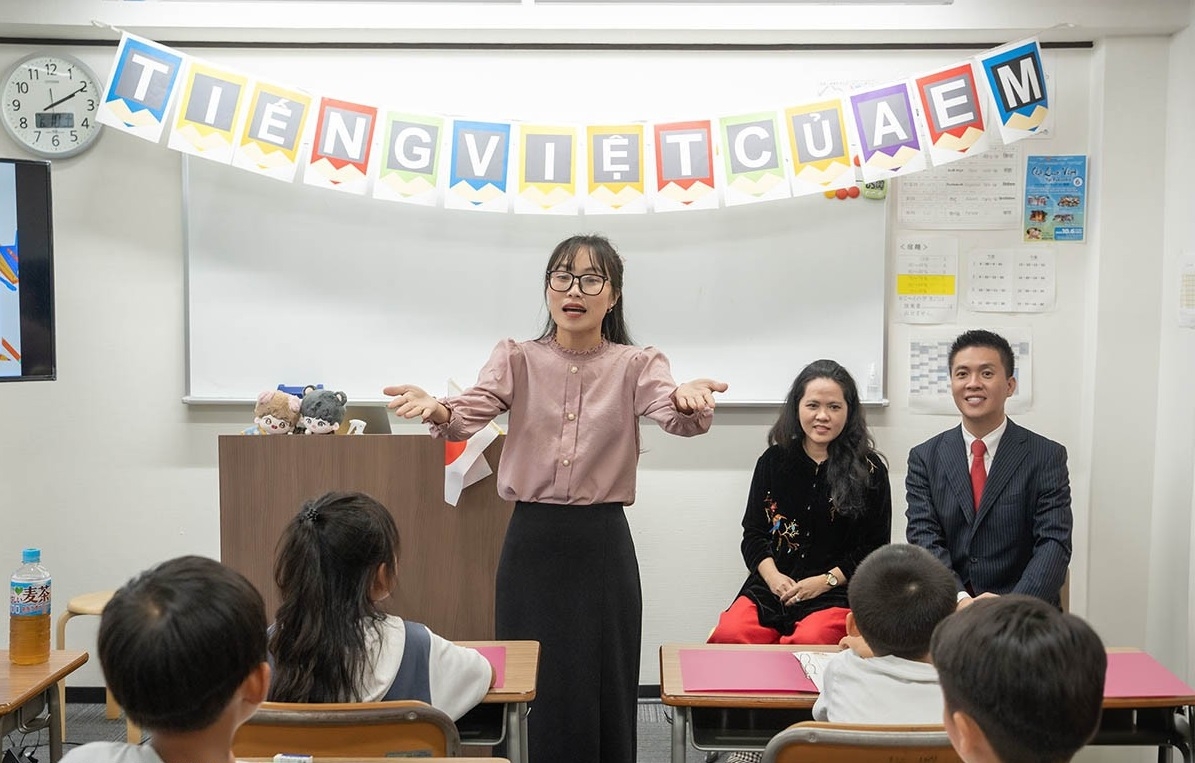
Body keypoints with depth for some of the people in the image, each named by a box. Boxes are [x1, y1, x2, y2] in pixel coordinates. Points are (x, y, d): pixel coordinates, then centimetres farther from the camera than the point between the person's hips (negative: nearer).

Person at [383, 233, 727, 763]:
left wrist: (690, 403, -42)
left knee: (603, 692, 5)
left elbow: (676, 419, -18)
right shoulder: (516, 360, 4)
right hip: (532, 541, 1)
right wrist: (438, 411, -35)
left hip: (602, 543, -1)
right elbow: (470, 414, -12)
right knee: (528, 694, 6)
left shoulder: (636, 365, 1)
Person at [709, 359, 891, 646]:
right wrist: (773, 576, -6)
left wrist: (825, 581, -7)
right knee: (728, 636, -28)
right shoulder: (773, 461, 12)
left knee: (808, 641, -36)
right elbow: (753, 534, 13)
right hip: (770, 588, 3)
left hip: (836, 594, -2)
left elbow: (875, 549, 5)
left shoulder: (870, 471, 4)